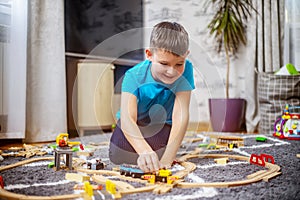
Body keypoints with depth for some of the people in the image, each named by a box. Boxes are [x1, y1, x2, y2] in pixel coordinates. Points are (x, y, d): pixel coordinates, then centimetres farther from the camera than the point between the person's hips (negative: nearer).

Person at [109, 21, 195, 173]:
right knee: (118, 158, -20)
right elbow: (127, 119, -38)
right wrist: (145, 151, -57)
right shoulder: (134, 76, -27)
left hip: (164, 127, 0)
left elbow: (181, 116, -31)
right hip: (134, 126, 0)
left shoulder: (185, 70, -26)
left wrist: (167, 159, -42)